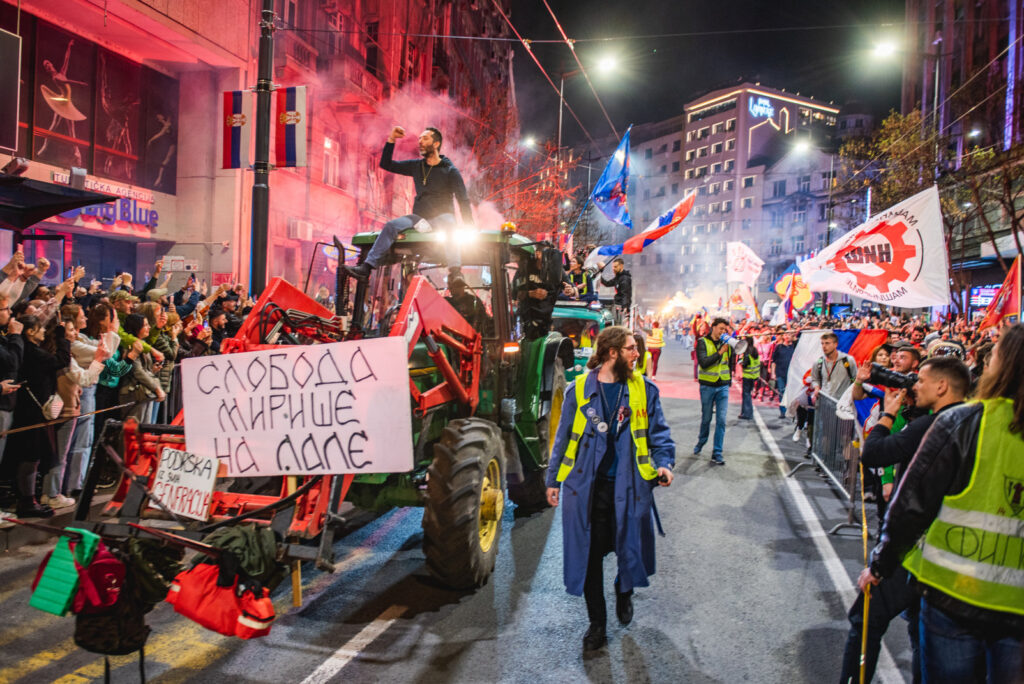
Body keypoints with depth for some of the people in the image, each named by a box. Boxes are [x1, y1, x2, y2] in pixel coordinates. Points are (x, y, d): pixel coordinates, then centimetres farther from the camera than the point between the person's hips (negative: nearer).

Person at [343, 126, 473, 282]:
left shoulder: (450, 170, 1)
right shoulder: (416, 166, 14)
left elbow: (463, 200, -2)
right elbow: (386, 164, 18)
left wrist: (468, 226, -14)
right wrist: (391, 139, 7)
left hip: (442, 216, -4)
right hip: (419, 216, 4)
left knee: (449, 226, -39)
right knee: (391, 226, -20)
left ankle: (455, 273, -56)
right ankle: (366, 267, -29)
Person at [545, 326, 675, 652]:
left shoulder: (644, 389, 2)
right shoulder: (579, 389, -1)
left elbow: (658, 432, 8)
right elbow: (563, 437, 7)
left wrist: (664, 462, -10)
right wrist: (553, 480, 9)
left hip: (629, 487, 1)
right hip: (586, 487, 0)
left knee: (629, 548, 11)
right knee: (589, 555, 6)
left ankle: (624, 591, 46)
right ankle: (597, 623, 24)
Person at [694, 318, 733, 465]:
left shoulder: (727, 342, 6)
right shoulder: (703, 342, -4)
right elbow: (703, 362, -20)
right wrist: (720, 352, -20)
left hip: (723, 386, 2)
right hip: (707, 385, -2)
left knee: (721, 420, -3)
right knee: (706, 418, 10)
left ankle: (717, 453, 3)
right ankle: (700, 443, 35)